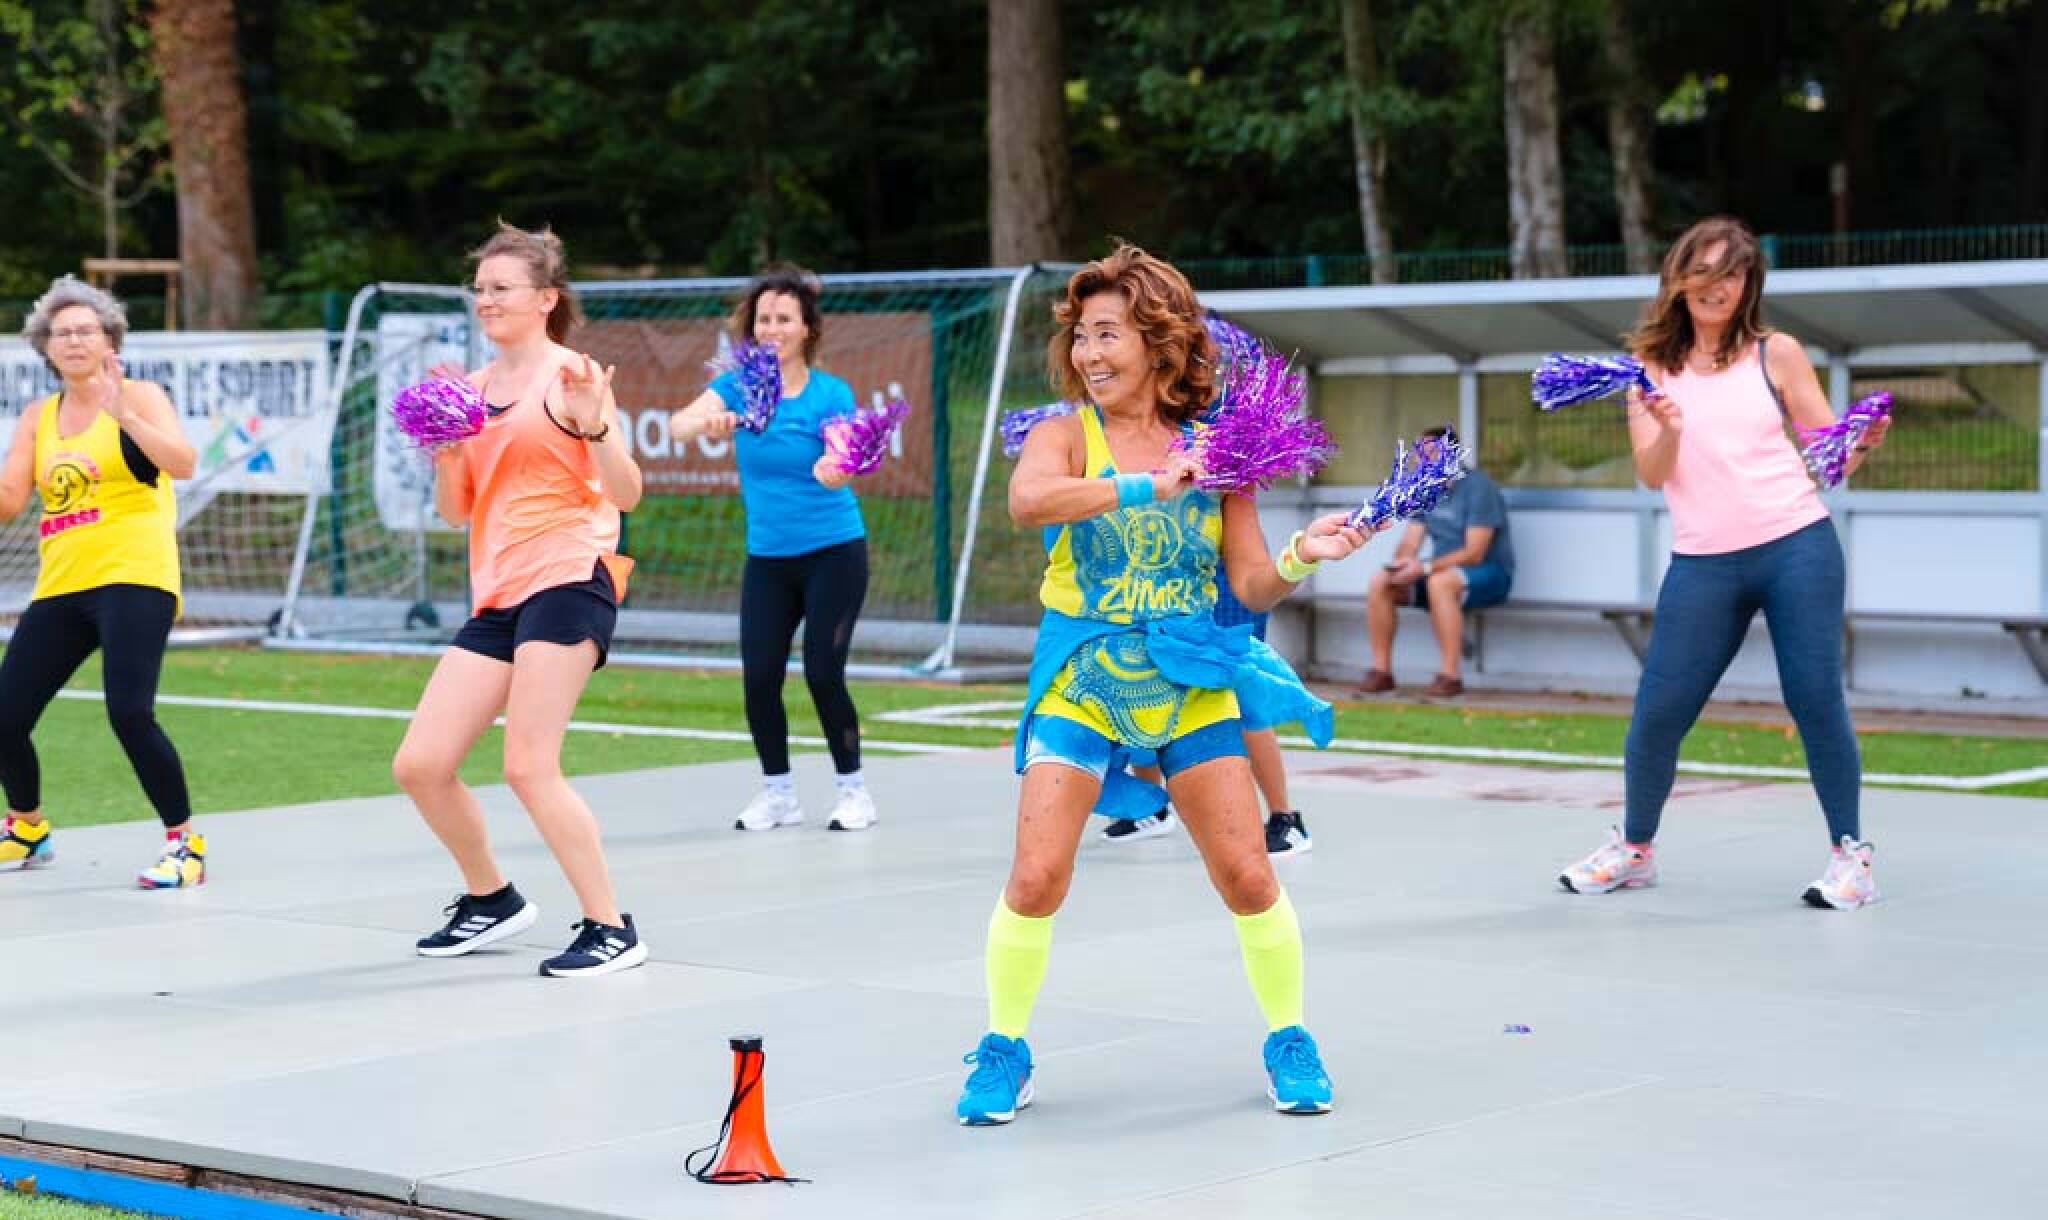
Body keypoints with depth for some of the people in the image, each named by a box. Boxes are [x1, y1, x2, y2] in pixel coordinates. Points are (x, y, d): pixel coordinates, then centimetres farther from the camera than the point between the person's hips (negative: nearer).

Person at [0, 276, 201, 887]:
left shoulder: (139, 396, 0)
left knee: (129, 713, -22)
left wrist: (123, 414, -27)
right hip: (59, 587, 6)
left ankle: (185, 843, -6)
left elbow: (182, 463, -17)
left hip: (133, 581, -6)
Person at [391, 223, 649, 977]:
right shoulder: (472, 389, 15)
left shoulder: (566, 377, -4)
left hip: (567, 583, -7)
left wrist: (594, 426, -26)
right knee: (419, 765, 3)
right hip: (496, 599, 8)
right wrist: (444, 448, 0)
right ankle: (490, 899, 24)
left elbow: (626, 493, -9)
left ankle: (611, 929, -6)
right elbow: (456, 511, 18)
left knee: (529, 768, -17)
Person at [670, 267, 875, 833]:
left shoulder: (831, 394, -9)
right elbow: (678, 425, -19)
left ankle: (852, 789, 9)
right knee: (759, 677, -3)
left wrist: (834, 469, -45)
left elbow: (840, 462, -22)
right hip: (766, 558, 3)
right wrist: (706, 421, -41)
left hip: (833, 553, -3)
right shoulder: (738, 386, -3)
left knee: (823, 674, -8)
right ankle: (777, 793, 15)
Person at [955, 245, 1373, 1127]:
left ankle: (1288, 1040, 21)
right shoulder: (1066, 436, -6)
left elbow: (1252, 587, 2)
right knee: (1036, 879, -11)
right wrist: (1145, 486, -36)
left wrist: (1300, 559, -18)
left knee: (1248, 877, -1)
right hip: (1081, 683, -2)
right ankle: (1004, 1051, 10)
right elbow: (1027, 499, -30)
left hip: (1191, 685, 2)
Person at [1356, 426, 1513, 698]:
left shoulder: (1477, 487, -16)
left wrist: (1424, 567, -31)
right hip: (1442, 570, 8)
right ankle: (1381, 671, -9)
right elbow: (1409, 542, 5)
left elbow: (1474, 554, -22)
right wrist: (1402, 562, -19)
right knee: (1379, 582, -12)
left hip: (1489, 574, -8)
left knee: (1439, 582, -39)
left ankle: (1450, 676, -35)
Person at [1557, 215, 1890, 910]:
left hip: (1798, 548, -1)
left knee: (1815, 699, -6)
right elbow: (1651, 475, -1)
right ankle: (1635, 848, 21)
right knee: (1658, 710, 0)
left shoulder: (1776, 355, 4)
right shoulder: (1651, 365, 6)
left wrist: (1862, 446, -17)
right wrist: (1669, 431, -21)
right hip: (1702, 565, 1)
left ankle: (1850, 854, 5)